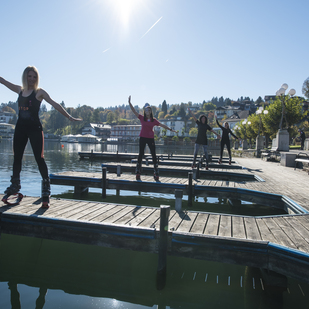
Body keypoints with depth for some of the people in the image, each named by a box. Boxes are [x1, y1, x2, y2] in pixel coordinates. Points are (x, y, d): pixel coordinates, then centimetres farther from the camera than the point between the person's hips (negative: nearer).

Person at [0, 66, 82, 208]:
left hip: (35, 128, -5)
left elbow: (55, 104, -9)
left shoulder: (39, 92, -3)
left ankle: (46, 193, -5)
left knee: (39, 158, -9)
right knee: (17, 158, 12)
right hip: (20, 128, 6)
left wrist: (70, 117, -14)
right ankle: (14, 187, 27)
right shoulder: (20, 90, 11)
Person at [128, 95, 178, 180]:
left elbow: (162, 125, 8)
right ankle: (138, 172, 10)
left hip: (150, 138, 1)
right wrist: (129, 103, -8)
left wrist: (171, 129, 6)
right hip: (142, 138, -1)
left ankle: (156, 173, 4)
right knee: (141, 154, 3)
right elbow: (134, 111, -1)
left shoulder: (154, 120, 5)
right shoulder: (141, 118, 2)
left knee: (153, 155, -1)